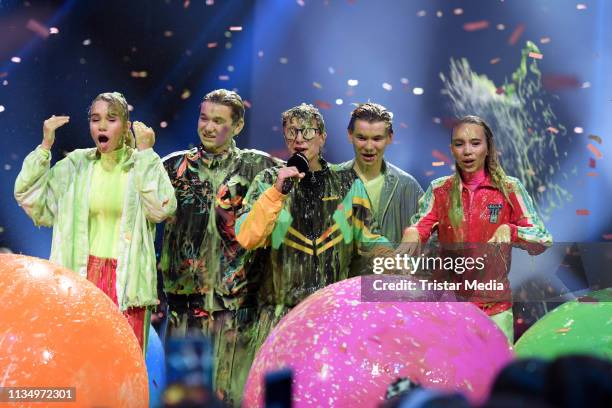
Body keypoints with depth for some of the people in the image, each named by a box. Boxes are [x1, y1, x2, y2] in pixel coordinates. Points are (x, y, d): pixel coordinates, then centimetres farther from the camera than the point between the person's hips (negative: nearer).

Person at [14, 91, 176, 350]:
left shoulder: (144, 164, 1)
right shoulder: (76, 164, 8)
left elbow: (161, 209, -16)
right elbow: (28, 196, 3)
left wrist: (146, 153, -13)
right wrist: (45, 145, -2)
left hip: (127, 280, -2)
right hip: (82, 276, 2)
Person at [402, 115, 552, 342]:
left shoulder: (510, 189, 1)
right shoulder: (439, 190, 7)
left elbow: (543, 242, -4)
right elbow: (418, 228, -7)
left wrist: (509, 230, -23)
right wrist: (411, 234, -30)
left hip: (495, 306, -1)